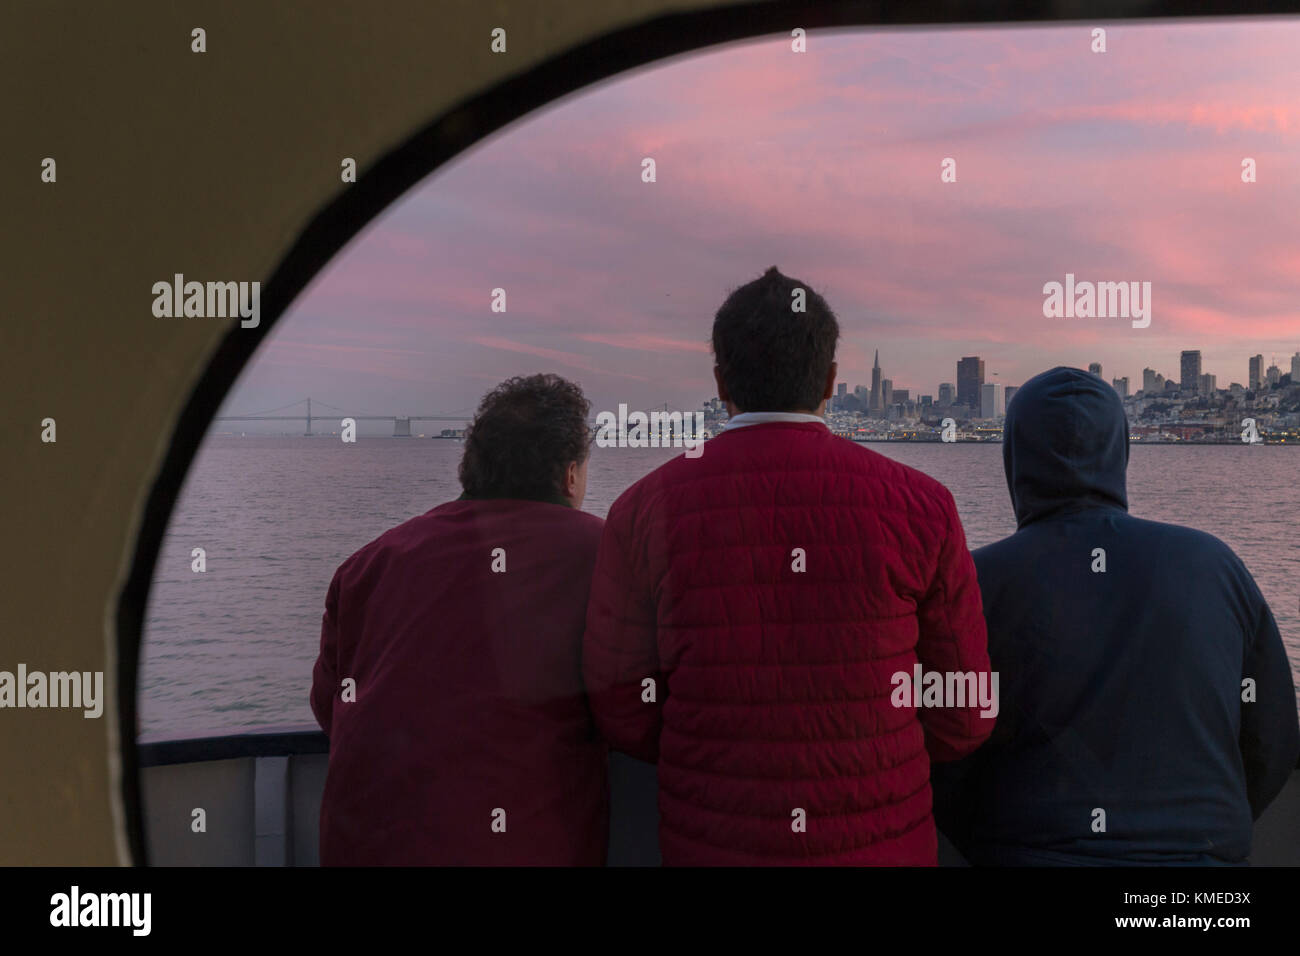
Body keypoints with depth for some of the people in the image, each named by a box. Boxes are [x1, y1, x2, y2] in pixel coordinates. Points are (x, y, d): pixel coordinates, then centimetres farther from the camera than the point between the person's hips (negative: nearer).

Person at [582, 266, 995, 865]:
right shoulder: (920, 507, -9)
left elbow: (622, 715, -4)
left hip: (710, 843, 0)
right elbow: (963, 721, -3)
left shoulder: (644, 512, -8)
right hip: (880, 844, 0)